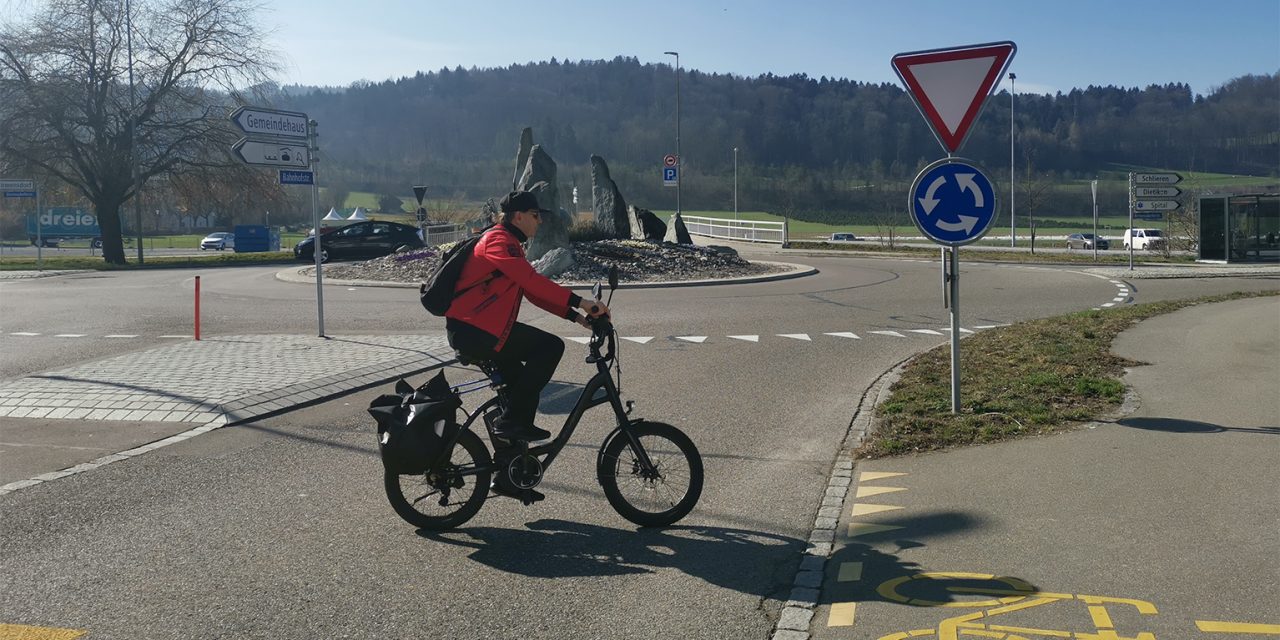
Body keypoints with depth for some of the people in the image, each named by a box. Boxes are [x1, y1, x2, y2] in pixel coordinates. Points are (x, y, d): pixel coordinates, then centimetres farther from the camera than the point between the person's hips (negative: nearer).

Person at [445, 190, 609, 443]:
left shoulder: (510, 243, 21)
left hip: (470, 330, 11)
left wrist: (576, 316, 8)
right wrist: (579, 302, -30)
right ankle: (510, 421, -11)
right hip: (473, 330, -11)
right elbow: (531, 280, -27)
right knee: (551, 347, -14)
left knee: (519, 383, 18)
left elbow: (533, 291, 17)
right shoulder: (499, 240, -12)